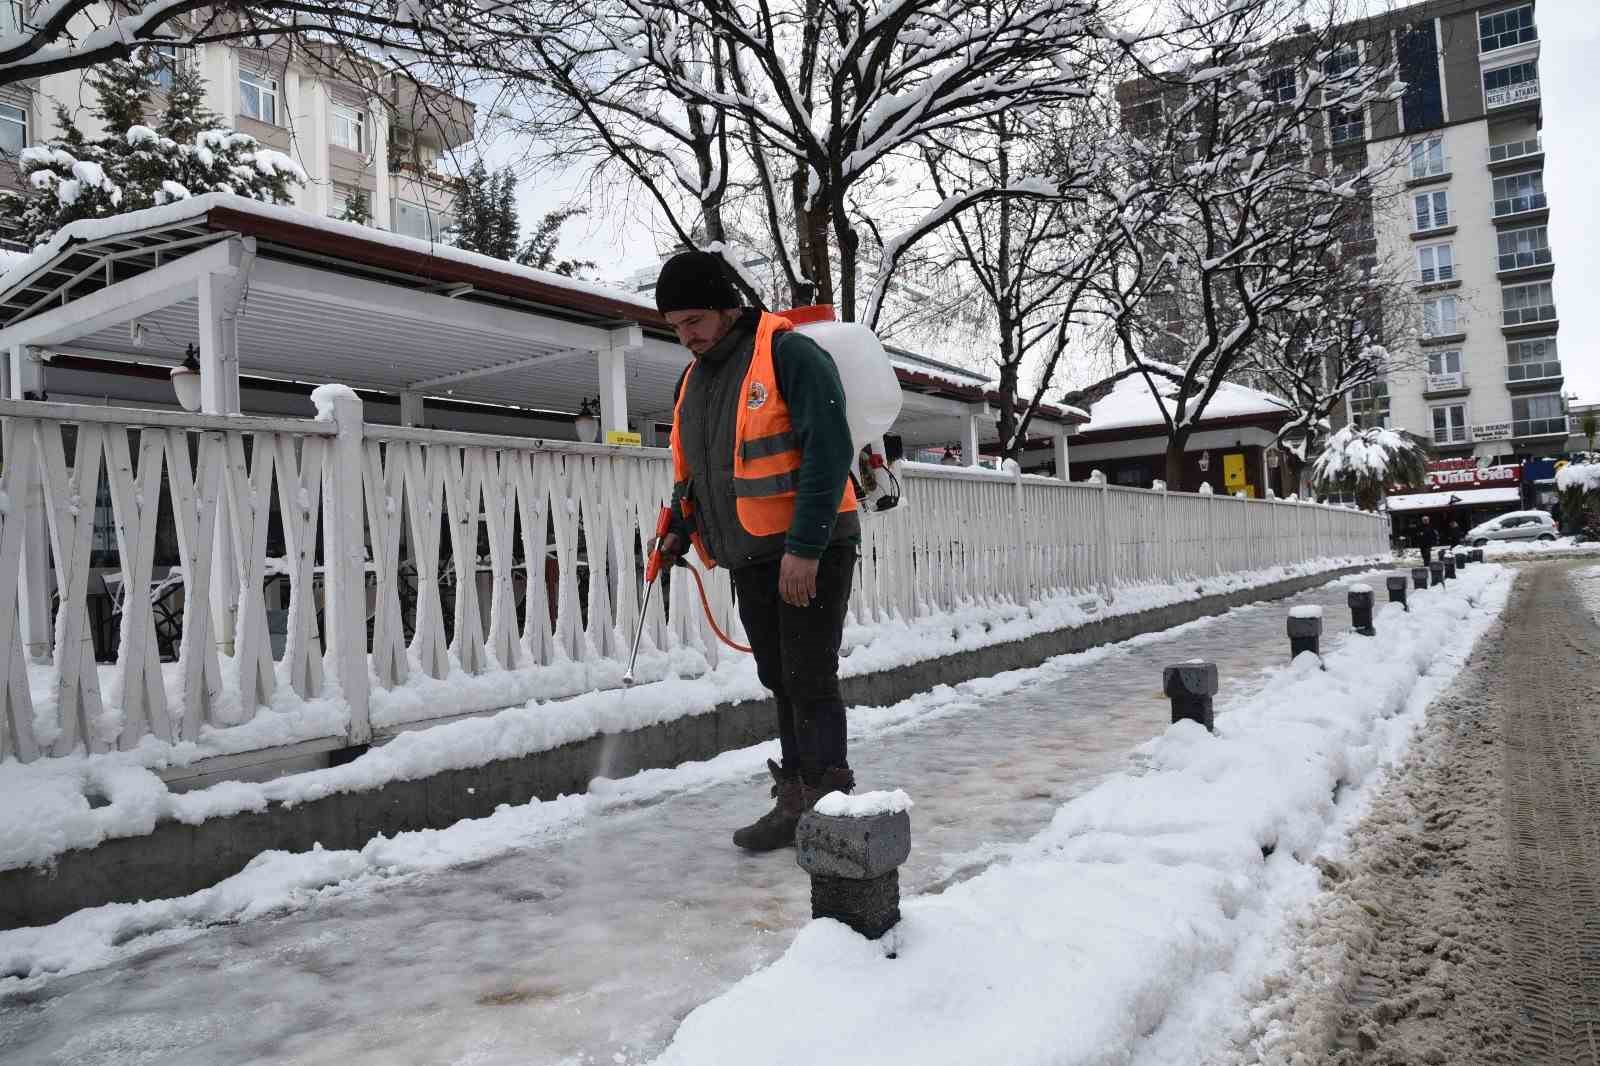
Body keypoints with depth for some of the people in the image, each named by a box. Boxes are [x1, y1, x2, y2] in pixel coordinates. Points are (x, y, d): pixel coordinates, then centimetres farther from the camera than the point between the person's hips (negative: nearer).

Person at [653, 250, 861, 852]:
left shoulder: (789, 353, -11)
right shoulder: (694, 379, 15)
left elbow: (829, 451, -19)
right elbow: (691, 468, 25)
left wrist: (805, 548, -23)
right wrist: (681, 530, 10)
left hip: (810, 553, -8)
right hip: (750, 560, 8)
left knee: (810, 681, -6)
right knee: (781, 683, 13)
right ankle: (795, 800, 22)